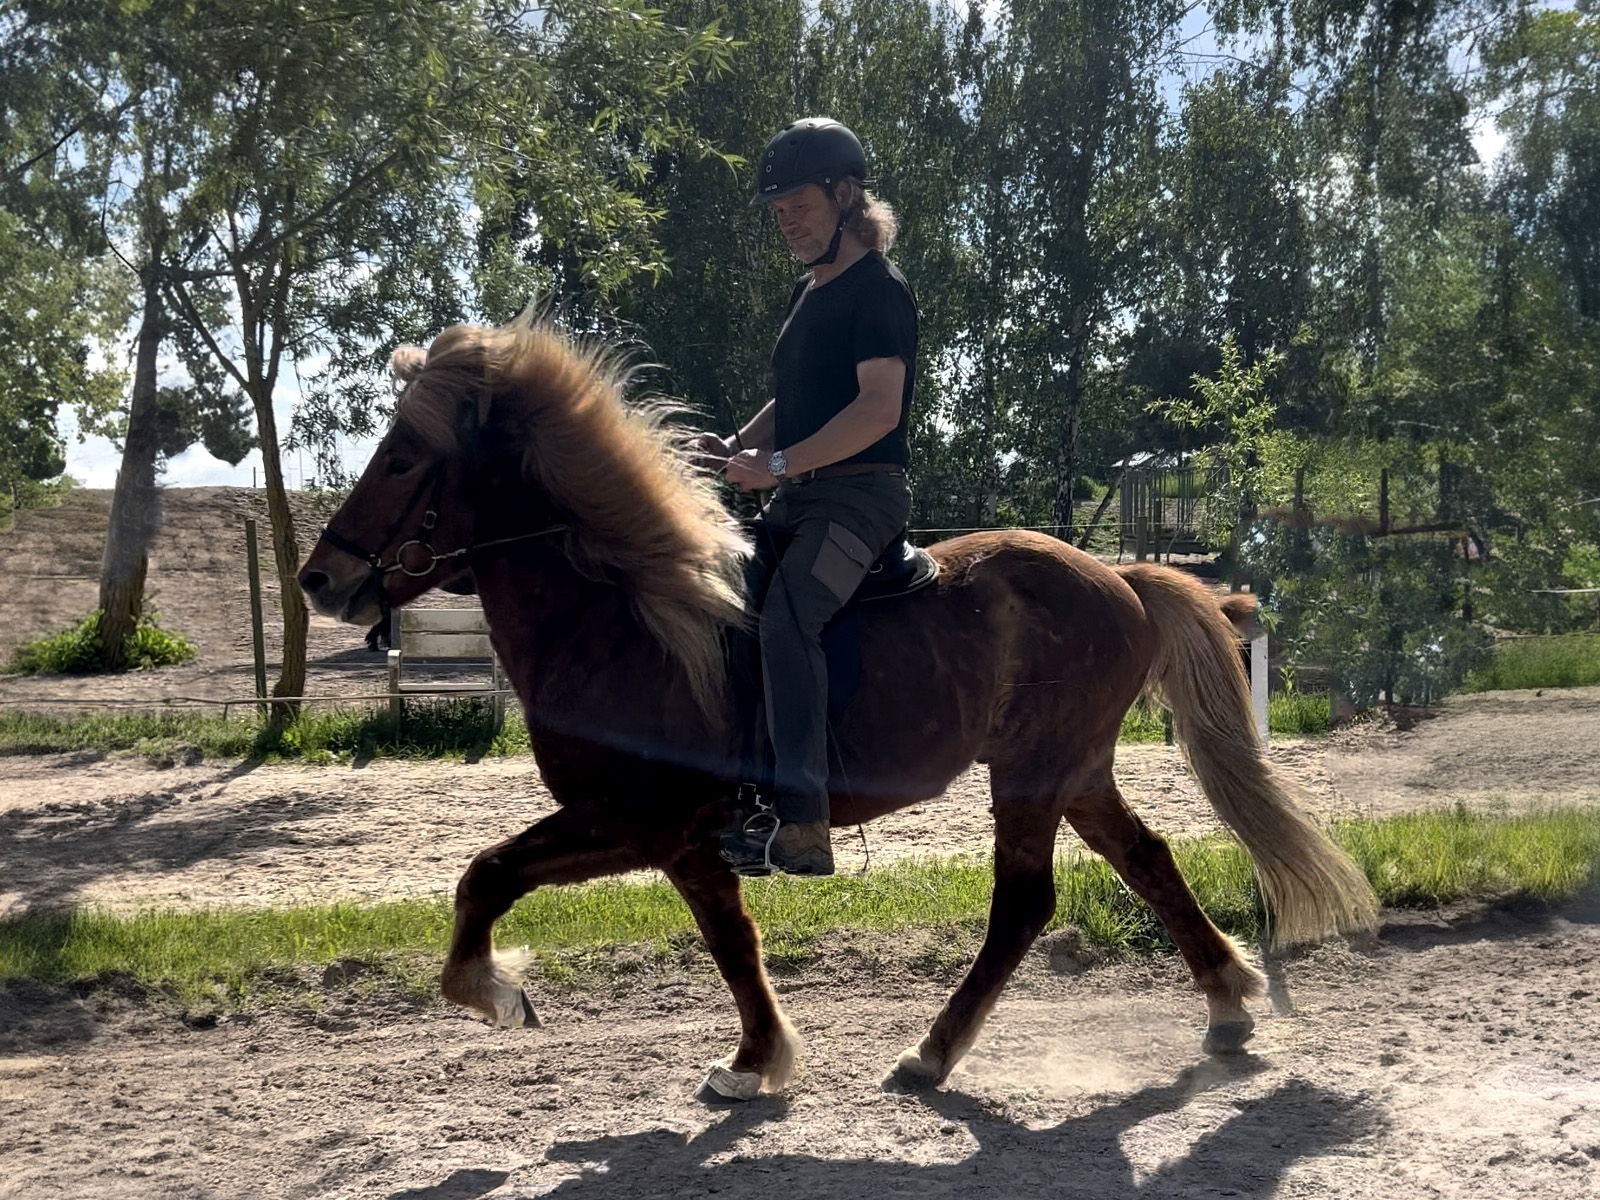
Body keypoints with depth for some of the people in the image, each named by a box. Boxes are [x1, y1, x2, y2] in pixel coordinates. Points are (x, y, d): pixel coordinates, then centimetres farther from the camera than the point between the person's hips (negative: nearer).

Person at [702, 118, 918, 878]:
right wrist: (736, 448, 7)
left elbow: (878, 407, -21)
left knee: (784, 618, -30)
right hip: (798, 500, 10)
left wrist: (779, 463, -24)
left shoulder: (878, 289, -8)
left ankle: (801, 826, -32)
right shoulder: (809, 294, 20)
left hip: (860, 494, -10)